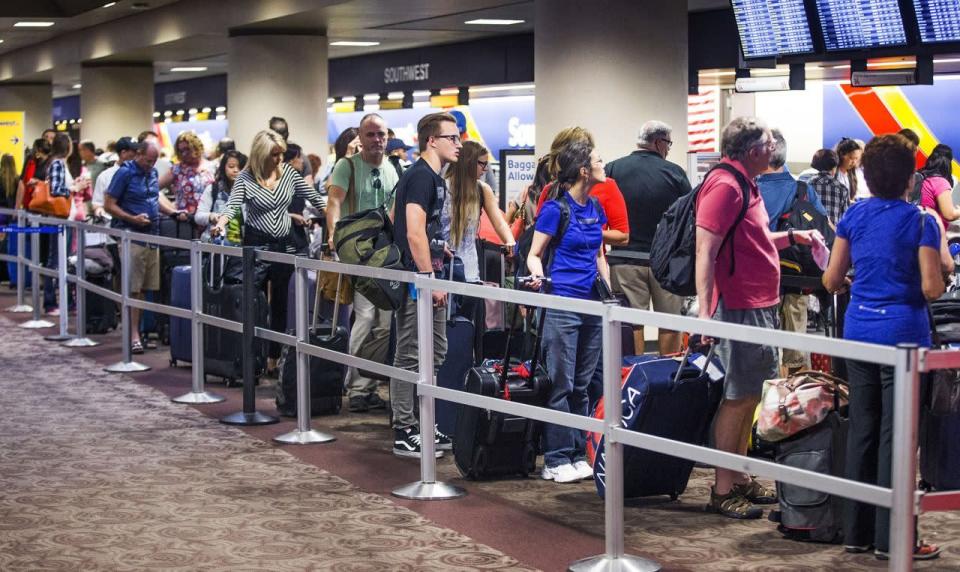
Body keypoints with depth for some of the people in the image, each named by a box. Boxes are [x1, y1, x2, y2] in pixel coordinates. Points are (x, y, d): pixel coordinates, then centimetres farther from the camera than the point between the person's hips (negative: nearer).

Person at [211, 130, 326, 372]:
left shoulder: (288, 172, 1)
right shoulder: (245, 178, -9)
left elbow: (313, 197, 8)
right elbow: (232, 206, -18)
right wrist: (220, 224, -38)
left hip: (285, 244, 4)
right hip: (256, 243, -3)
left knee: (280, 303, 7)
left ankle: (274, 358, 14)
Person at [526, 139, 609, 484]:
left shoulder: (595, 208, 11)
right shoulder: (555, 209, -8)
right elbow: (534, 254, -5)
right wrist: (538, 276, -25)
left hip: (591, 304, 7)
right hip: (561, 303, -7)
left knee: (582, 385, 10)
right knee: (560, 384, -4)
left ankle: (577, 455, 16)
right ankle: (556, 461, 1)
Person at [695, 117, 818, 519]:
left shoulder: (745, 185, 16)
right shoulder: (724, 186, -16)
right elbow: (705, 251, -21)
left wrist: (792, 237, 23)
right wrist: (705, 310, -27)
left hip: (759, 307, 10)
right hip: (739, 309, -10)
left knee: (750, 395, 15)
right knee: (738, 397, -5)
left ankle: (740, 478, 24)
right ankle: (723, 491, 2)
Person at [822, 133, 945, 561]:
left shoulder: (854, 216, 3)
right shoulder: (921, 222, -10)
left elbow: (831, 281, 6)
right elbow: (932, 288, -14)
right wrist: (942, 270, 7)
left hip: (858, 330, 5)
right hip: (903, 334, -5)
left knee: (861, 430, 11)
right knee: (895, 437, 0)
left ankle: (857, 531, 16)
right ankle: (891, 539, 3)